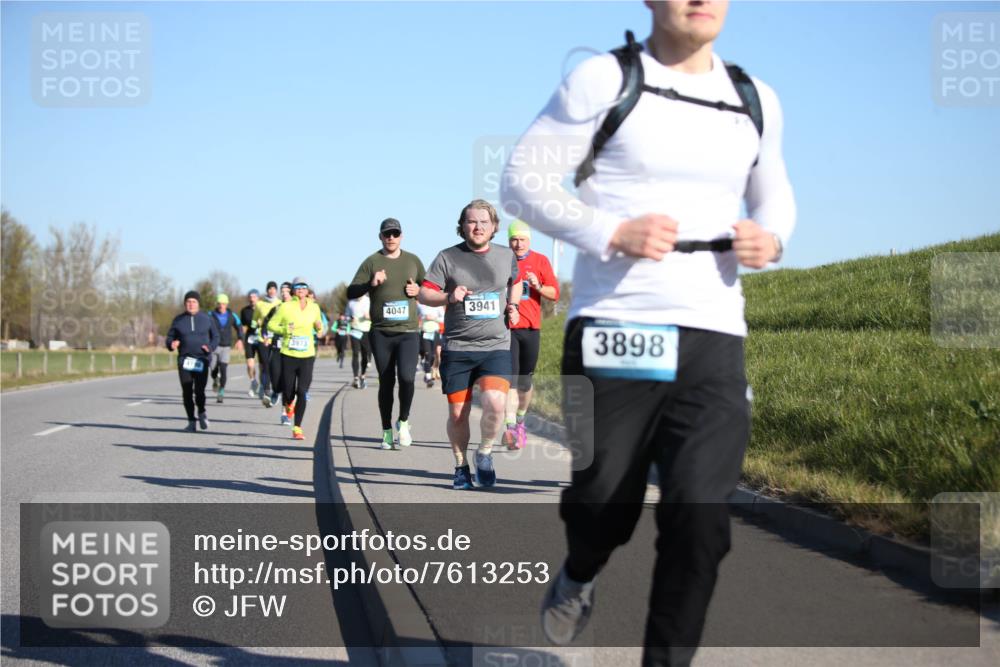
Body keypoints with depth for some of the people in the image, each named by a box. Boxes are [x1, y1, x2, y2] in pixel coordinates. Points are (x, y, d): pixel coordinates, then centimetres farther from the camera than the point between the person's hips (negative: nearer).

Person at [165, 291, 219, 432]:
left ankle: (202, 412, 17)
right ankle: (191, 421, 11)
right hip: (184, 360, 1)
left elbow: (215, 336, 13)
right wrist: (171, 344, -13)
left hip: (201, 360, -1)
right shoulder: (178, 320, 7)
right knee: (187, 392, -1)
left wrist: (210, 347, -7)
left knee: (199, 391, -12)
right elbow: (170, 337, 10)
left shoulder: (206, 319, 7)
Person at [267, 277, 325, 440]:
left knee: (302, 392, -10)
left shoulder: (314, 308, 6)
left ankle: (297, 428, -5)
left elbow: (319, 328, 20)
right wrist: (284, 330, -15)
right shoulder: (285, 307, -3)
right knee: (288, 391, 3)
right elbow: (271, 324, 2)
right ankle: (288, 407, 41)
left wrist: (319, 328, -3)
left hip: (307, 355, 1)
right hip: (288, 355, -1)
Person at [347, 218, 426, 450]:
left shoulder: (413, 260, 12)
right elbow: (351, 293, -1)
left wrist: (418, 290, 1)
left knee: (406, 377, -17)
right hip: (381, 333, 0)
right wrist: (370, 284, -18)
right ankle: (387, 431, 16)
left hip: (408, 331, 0)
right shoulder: (371, 262, 4)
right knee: (386, 382, 4)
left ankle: (403, 421, 5)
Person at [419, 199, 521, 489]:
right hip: (457, 348, 0)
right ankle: (461, 466, 24)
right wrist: (449, 297, -19)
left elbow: (515, 281, 29)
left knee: (495, 403, -21)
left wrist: (513, 305, 10)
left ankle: (485, 453, 5)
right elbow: (424, 294, -1)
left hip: (496, 347, 0)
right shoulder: (447, 257, 0)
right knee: (457, 413, 2)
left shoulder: (507, 256, 8)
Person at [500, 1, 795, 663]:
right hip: (613, 331, -3)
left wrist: (772, 241, 2)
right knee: (604, 502, 7)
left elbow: (775, 196, 26)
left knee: (701, 515, -9)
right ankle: (578, 579, 43)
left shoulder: (755, 100, 12)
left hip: (714, 339, 3)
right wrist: (612, 232, -16)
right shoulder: (603, 79, -2)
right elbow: (522, 180, -2)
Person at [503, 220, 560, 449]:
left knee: (525, 379, 11)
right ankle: (511, 428, -22)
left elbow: (555, 293, 2)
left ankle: (520, 420, 33)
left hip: (531, 328, 2)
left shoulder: (540, 261, 6)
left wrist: (538, 287, -16)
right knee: (510, 377, -15)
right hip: (506, 327, -2)